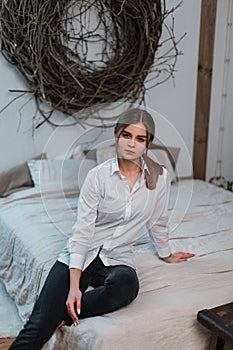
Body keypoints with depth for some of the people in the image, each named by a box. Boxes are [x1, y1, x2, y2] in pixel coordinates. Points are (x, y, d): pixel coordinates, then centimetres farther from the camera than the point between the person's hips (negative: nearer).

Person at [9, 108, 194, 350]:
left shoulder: (160, 177, -1)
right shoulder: (98, 176, -7)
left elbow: (157, 222, 16)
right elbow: (82, 230, -11)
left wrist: (166, 254, 28)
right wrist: (74, 286, -19)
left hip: (117, 258, 2)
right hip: (81, 254, -1)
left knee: (126, 283, -37)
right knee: (37, 328, -18)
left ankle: (62, 317, -17)